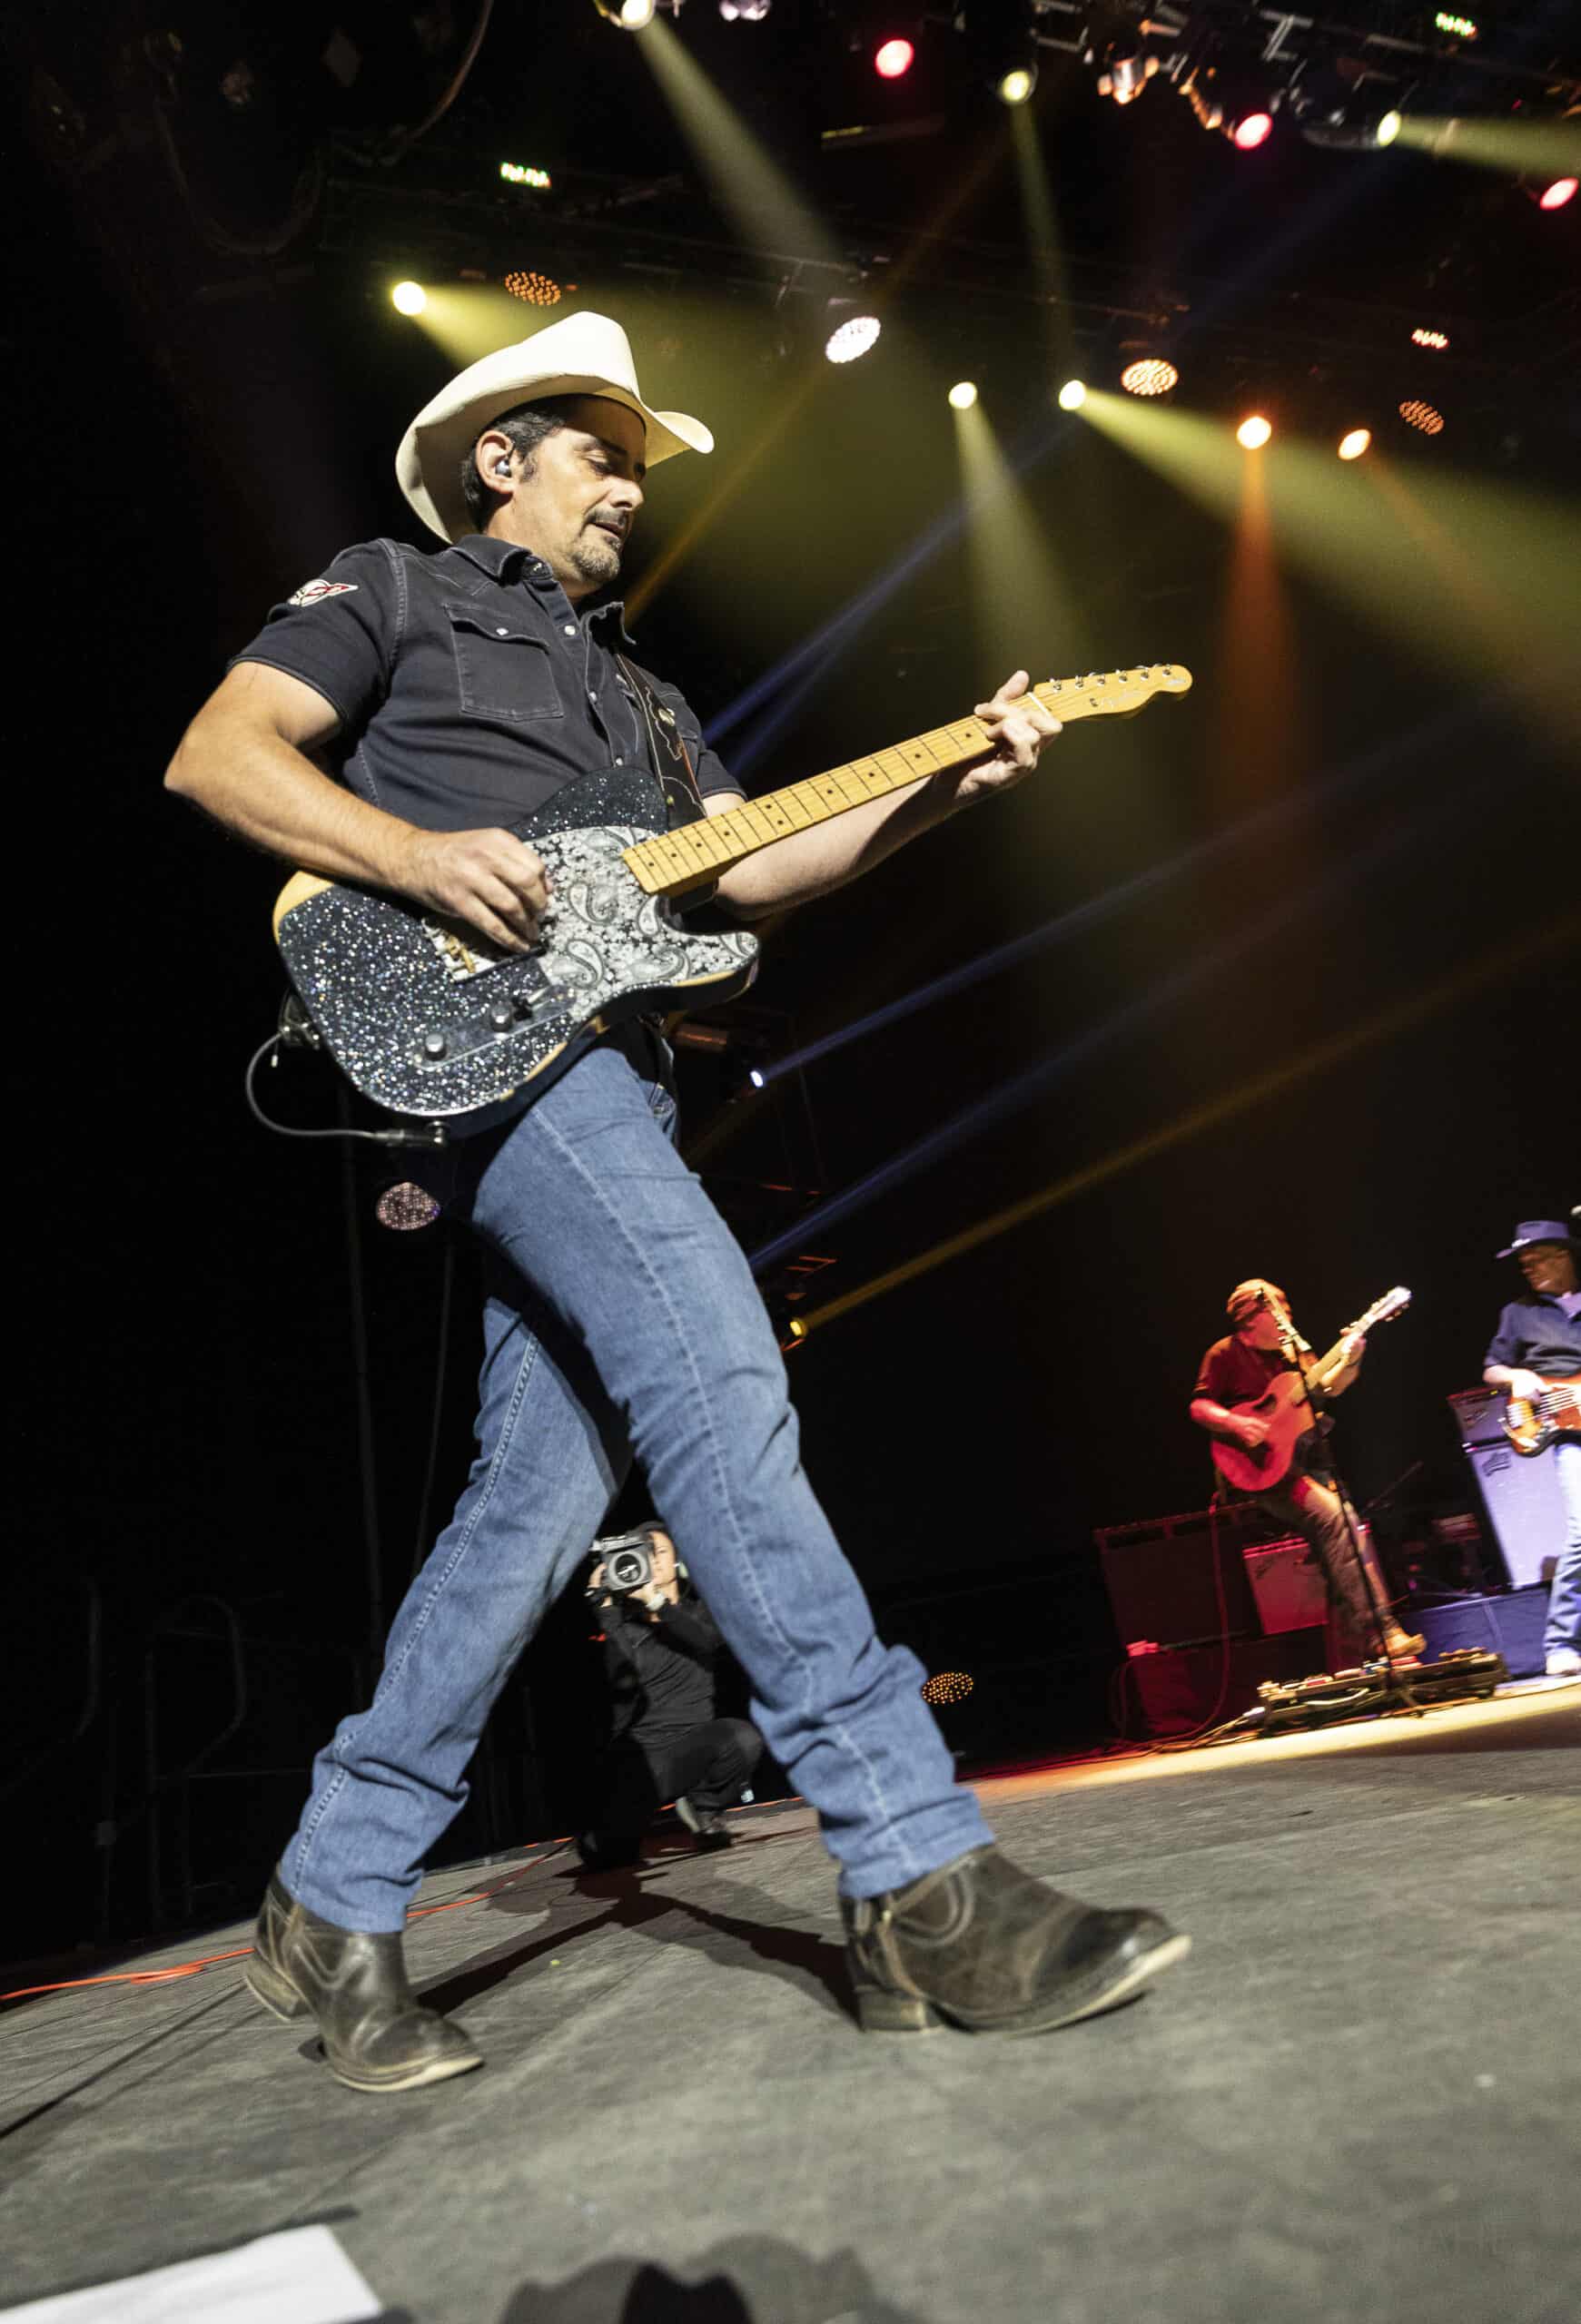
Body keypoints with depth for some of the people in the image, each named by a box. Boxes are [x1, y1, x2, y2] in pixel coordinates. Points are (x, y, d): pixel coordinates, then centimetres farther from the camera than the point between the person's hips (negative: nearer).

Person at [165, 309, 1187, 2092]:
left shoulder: (633, 685, 33)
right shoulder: (390, 592, 15)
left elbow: (749, 867, 21)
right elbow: (214, 753, 2)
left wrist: (950, 783, 9)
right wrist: (415, 851, -15)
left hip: (604, 1062, 8)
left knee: (543, 1490, -2)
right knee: (716, 1376, -24)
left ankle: (332, 1905, 11)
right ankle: (918, 1881, -22)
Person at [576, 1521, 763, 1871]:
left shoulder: (699, 1609, 11)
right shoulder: (624, 1622, 5)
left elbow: (707, 1641, -13)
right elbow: (623, 1684, -14)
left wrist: (656, 1600, -18)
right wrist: (606, 1607, -17)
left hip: (693, 1743, 1)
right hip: (640, 1752, -1)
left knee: (744, 1737, -31)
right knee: (599, 1851, -21)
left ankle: (702, 1805, 0)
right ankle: (628, 1820, 16)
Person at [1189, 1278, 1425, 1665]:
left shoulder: (1293, 1350, 16)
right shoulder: (1226, 1354, -2)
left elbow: (1327, 1387, 10)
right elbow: (1199, 1407, -6)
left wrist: (1349, 1361, -8)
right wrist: (1236, 1423, -23)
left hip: (1307, 1460, 6)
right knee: (1335, 1517, -25)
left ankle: (1351, 1657, -2)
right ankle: (1380, 1632, -23)